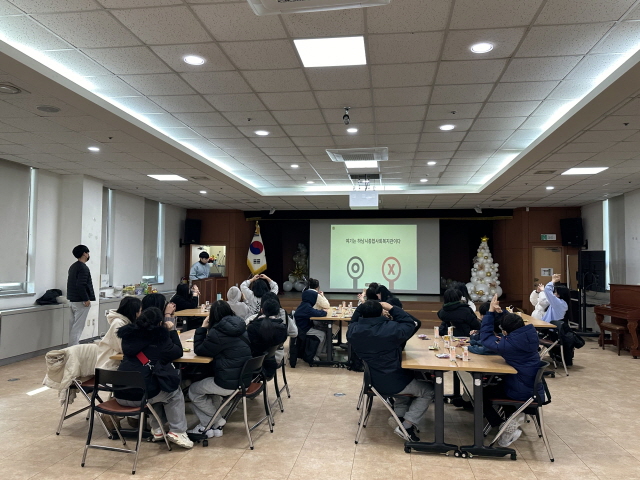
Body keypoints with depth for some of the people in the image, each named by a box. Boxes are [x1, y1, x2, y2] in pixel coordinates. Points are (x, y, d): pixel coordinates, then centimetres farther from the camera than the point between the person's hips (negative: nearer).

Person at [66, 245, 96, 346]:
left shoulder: (73, 266, 15)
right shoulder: (83, 268, -15)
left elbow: (71, 283, 20)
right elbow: (80, 285, -23)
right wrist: (86, 299, -18)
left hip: (72, 300, 10)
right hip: (80, 301, -10)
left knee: (73, 325, 13)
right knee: (78, 326, -8)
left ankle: (72, 346, 17)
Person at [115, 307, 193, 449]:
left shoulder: (128, 334, 7)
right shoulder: (160, 336, -7)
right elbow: (178, 352, 6)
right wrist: (172, 331, 15)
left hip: (120, 395, 6)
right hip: (142, 395, -6)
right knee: (175, 392, 22)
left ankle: (156, 429, 32)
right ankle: (177, 431, 15)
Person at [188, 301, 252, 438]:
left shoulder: (217, 332, -15)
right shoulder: (241, 328, 7)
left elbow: (199, 350, -4)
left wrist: (203, 328, 3)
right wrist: (206, 329, 15)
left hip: (230, 383, -8)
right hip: (245, 379, 8)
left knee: (193, 390, 15)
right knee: (208, 384, 31)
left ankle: (218, 422, 22)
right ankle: (208, 425, 27)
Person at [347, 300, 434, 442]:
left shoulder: (352, 331, -12)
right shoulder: (391, 328, -26)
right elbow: (410, 324, -8)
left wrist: (362, 307, 9)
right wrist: (392, 308, -7)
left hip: (370, 381, 7)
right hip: (392, 383, -6)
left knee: (409, 381, 32)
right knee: (429, 391, 17)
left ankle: (398, 415, 13)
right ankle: (406, 426, 6)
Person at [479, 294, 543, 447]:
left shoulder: (509, 344, -26)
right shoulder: (530, 334, -5)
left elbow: (486, 337, -14)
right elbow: (513, 321, 14)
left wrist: (491, 312, -13)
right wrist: (500, 312, 3)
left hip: (522, 392, -8)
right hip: (534, 387, 8)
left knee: (482, 393, 9)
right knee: (497, 384, 30)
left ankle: (506, 427, 0)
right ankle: (515, 416, 16)